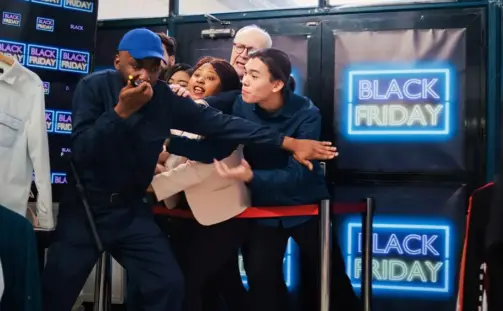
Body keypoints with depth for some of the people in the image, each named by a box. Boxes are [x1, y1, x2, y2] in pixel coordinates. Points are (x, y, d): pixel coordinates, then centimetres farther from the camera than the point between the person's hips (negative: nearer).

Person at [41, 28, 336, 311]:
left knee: (170, 284, -1)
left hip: (131, 208, 3)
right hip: (85, 206, -2)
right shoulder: (94, 86, -12)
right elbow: (81, 151, -20)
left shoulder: (165, 98, -5)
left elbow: (220, 123, -10)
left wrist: (289, 142, -14)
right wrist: (121, 110, -30)